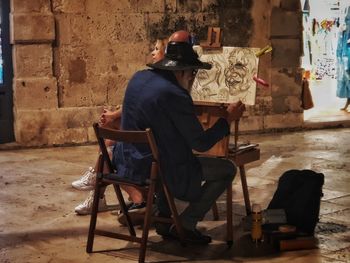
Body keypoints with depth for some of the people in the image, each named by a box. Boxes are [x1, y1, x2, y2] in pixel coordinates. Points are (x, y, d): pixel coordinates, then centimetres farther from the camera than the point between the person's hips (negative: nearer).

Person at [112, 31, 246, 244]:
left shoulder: (138, 78, 3)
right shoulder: (176, 96, -21)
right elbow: (201, 144, -14)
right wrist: (228, 119, -3)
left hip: (126, 164, 9)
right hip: (157, 171, -8)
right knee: (228, 169, 4)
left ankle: (164, 220, 34)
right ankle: (185, 225, 8)